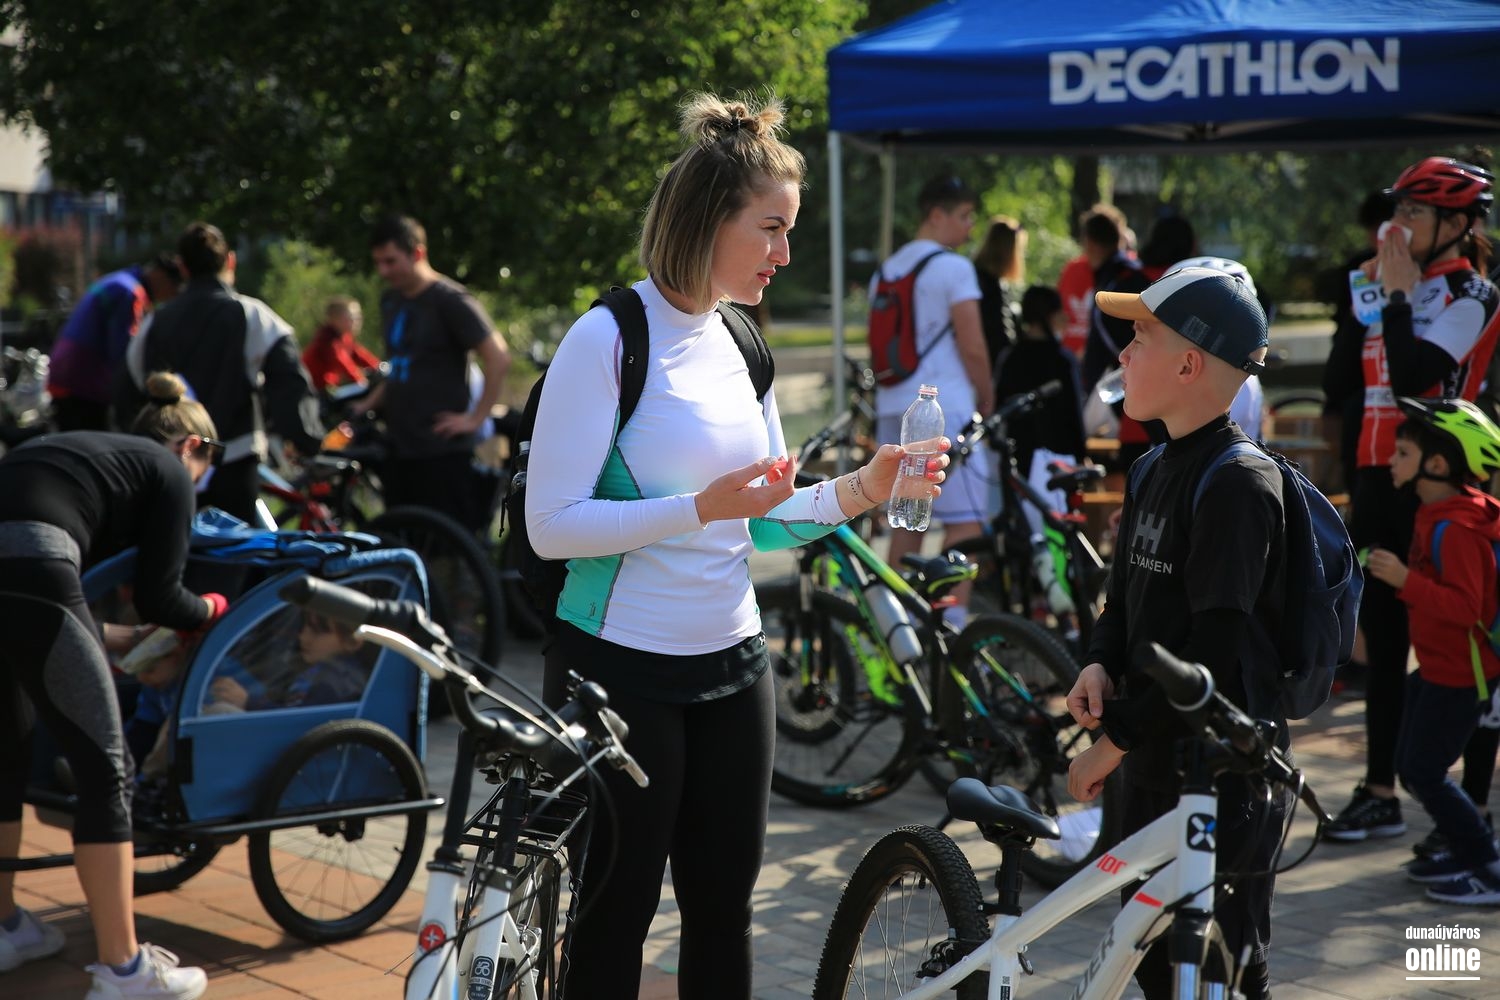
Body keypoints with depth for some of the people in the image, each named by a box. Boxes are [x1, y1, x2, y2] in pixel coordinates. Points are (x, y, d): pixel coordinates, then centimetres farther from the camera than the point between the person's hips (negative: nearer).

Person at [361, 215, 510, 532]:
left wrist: (476, 417, -16)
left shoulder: (450, 301, -10)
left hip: (442, 451, -8)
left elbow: (498, 357, -16)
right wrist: (366, 408, 13)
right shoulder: (391, 301, 14)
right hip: (399, 447, 8)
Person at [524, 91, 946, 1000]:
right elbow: (552, 525, -18)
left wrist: (861, 489, -2)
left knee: (724, 907, 12)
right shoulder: (609, 339, -13)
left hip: (731, 664, 7)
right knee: (614, 915, 4)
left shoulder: (739, 344, 9)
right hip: (622, 669, -7)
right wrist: (701, 507, -26)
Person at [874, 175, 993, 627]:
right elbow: (973, 348, -12)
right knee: (965, 521, -7)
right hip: (943, 407, -8)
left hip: (891, 406, 8)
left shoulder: (886, 269, 16)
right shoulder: (953, 268, -8)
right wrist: (986, 398, 2)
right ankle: (953, 624, -14)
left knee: (905, 521, 13)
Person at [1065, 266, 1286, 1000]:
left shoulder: (1239, 483, -17)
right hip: (1152, 766, 9)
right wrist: (1100, 665, -2)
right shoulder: (1154, 470, 10)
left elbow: (1216, 649, -22)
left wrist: (1113, 741, -19)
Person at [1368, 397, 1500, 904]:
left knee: (1426, 772, -6)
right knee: (1410, 767, 15)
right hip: (1437, 667, 10)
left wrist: (1406, 580, -36)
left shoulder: (1456, 530, -24)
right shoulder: (1435, 516, 8)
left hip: (1459, 673, -10)